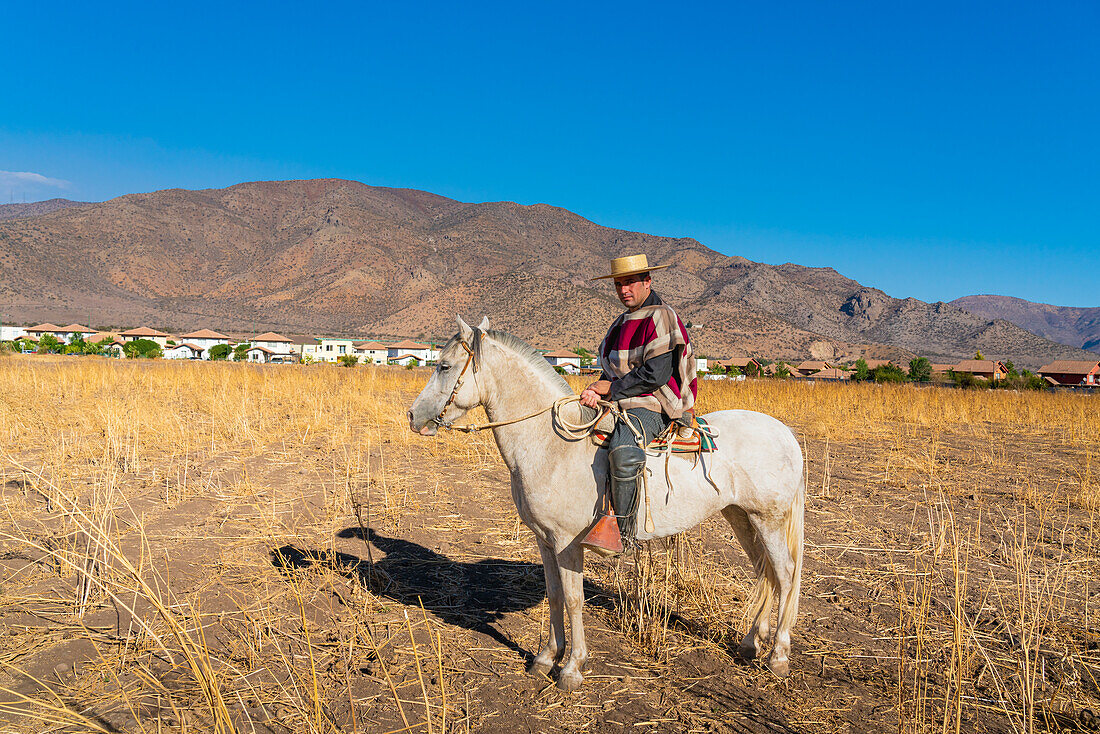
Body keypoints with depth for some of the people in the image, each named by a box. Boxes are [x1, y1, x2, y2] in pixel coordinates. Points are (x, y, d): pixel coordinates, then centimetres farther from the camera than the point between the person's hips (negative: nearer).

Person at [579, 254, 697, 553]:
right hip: (620, 405, 10)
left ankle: (622, 528, -28)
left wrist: (610, 388, -11)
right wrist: (596, 391, -5)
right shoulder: (623, 323, 20)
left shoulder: (661, 317, -8)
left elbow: (655, 375, -17)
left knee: (623, 449, -38)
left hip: (651, 407, -10)